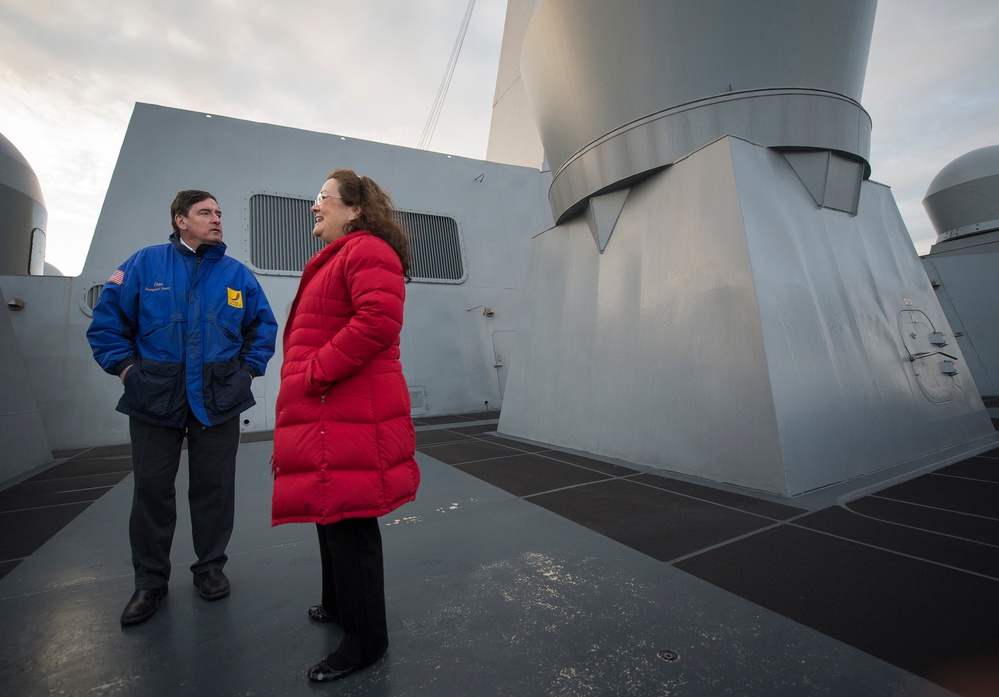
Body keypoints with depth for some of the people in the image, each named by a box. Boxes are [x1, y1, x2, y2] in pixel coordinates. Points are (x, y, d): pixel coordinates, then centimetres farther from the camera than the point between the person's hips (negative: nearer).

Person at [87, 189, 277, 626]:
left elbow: (264, 326, 13)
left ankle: (210, 567, 27)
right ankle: (150, 581, 27)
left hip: (219, 400, 1)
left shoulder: (237, 274, 6)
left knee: (214, 487, 9)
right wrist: (124, 366, -1)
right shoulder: (145, 263, 3)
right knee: (152, 489, 9)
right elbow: (106, 318, 7)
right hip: (155, 398, 0)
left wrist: (249, 368, 5)